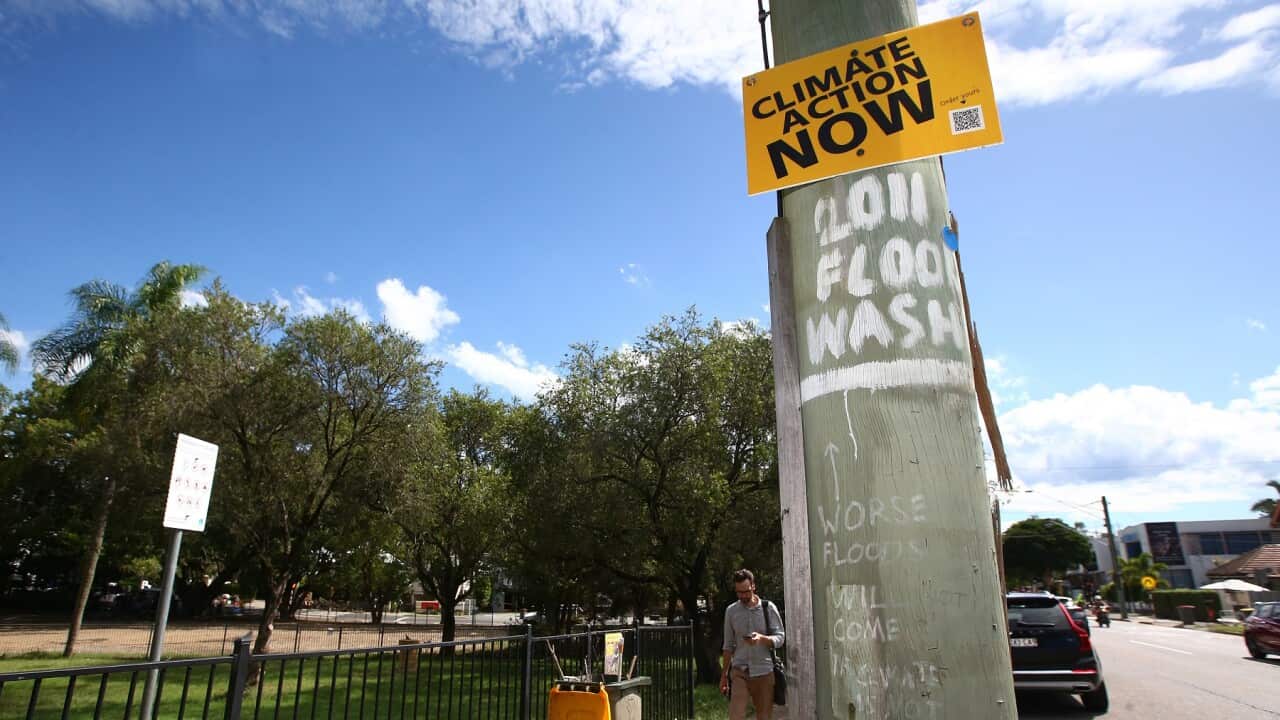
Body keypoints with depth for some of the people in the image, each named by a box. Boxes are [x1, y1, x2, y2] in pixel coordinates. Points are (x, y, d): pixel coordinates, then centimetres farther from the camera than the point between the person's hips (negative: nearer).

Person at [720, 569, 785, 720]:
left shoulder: (768, 608, -1)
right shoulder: (731, 611, 6)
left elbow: (780, 638, -3)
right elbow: (728, 645, 11)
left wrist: (761, 638, -23)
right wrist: (724, 675, 11)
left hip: (764, 671, -1)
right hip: (739, 671, 1)